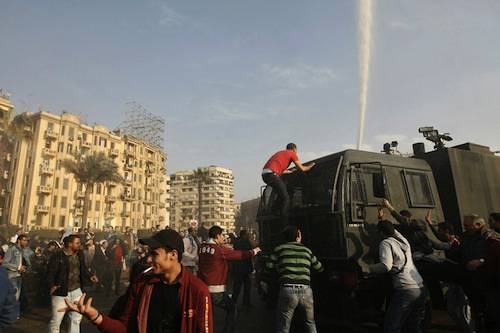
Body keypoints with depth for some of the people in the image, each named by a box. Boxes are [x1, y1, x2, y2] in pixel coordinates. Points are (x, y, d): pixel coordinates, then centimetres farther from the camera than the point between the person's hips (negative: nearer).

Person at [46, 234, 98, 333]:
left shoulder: (79, 253, 0)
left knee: (77, 317, 17)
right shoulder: (57, 256, -16)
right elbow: (51, 272, -14)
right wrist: (52, 285, -28)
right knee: (56, 320, 6)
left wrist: (90, 277, -5)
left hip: (76, 291, 5)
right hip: (61, 292, -5)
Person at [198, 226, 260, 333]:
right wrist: (254, 251, 9)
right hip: (216, 290, -6)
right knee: (231, 309, 16)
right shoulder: (220, 249, -14)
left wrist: (221, 243, 20)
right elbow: (239, 254, -5)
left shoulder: (202, 247, 0)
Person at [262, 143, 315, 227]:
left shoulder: (281, 153, 32)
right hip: (272, 174, -9)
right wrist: (311, 166, 27)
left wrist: (291, 171, 50)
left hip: (265, 174, 9)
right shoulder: (292, 153, 9)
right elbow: (302, 169, 8)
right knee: (286, 199, -5)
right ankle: (285, 225, -10)